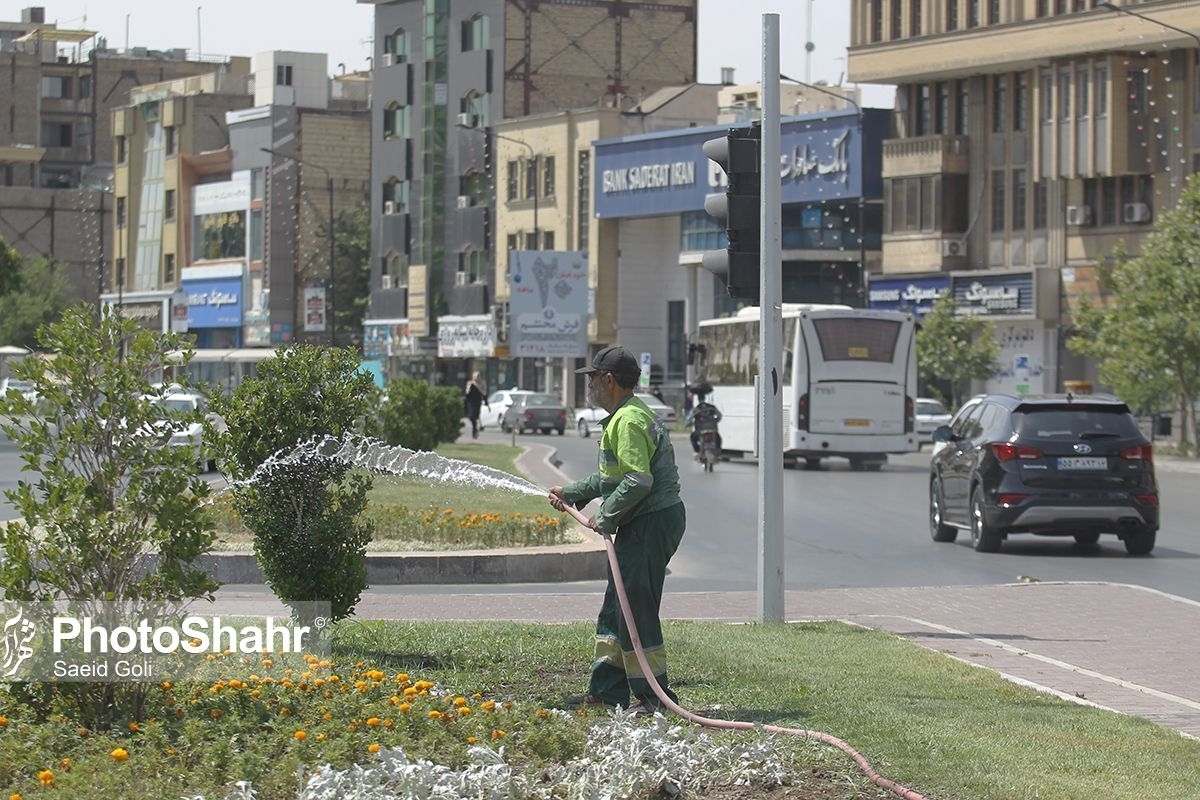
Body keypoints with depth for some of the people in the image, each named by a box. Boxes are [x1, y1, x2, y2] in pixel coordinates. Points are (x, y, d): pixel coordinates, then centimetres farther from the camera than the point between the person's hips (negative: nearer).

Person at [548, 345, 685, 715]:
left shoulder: (629, 420, -17)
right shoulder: (624, 416, 18)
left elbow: (638, 480, -26)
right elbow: (611, 476, 27)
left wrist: (605, 518, -18)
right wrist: (571, 493, 26)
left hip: (651, 523, -11)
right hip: (641, 525, 11)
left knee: (637, 609, -8)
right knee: (616, 605, 16)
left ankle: (654, 695, -4)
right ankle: (607, 688, 23)